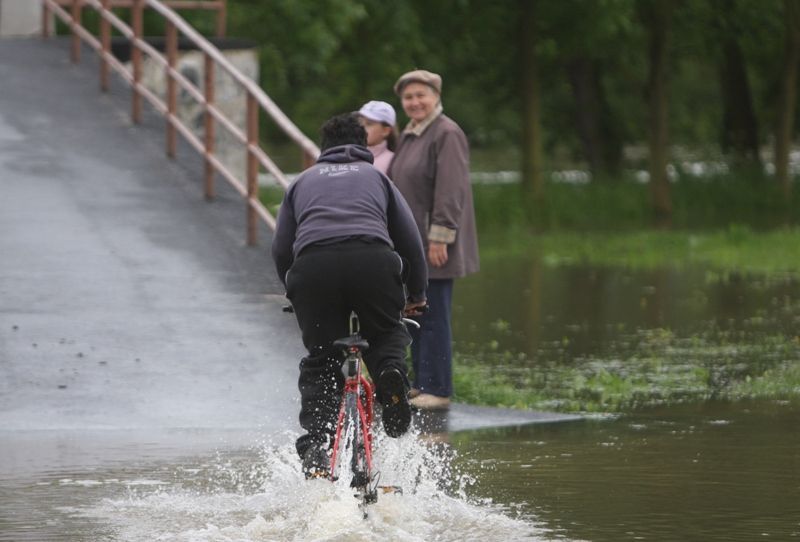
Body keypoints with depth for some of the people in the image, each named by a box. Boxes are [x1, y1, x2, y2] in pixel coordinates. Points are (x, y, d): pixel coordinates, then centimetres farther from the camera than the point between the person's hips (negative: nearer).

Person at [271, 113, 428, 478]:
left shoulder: (303, 181, 32)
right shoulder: (377, 177, 30)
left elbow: (280, 249, 28)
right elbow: (410, 240, 25)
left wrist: (294, 293, 42)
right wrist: (417, 294, 37)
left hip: (313, 263, 0)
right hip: (373, 259, 0)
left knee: (320, 363, 11)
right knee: (386, 333, 25)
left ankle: (316, 447, -8)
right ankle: (389, 371, -9)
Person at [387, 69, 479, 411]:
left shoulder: (447, 134, -12)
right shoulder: (408, 136, 17)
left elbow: (451, 191, -19)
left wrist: (439, 238, -22)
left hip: (434, 246, -10)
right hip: (411, 244, 10)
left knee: (434, 316, -8)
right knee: (416, 316, 12)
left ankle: (438, 390, -6)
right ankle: (422, 384, 19)